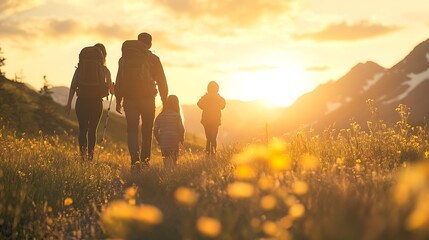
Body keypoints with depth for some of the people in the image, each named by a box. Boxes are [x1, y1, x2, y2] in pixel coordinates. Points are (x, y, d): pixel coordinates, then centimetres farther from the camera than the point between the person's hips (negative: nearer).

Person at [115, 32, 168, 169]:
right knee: (147, 131, 14)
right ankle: (144, 160, 16)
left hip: (129, 100, 0)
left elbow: (119, 80, 5)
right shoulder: (154, 59, 1)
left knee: (132, 130, -1)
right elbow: (162, 82, 2)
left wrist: (118, 101, 10)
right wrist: (165, 101, 8)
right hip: (148, 99, 0)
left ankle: (135, 160, -18)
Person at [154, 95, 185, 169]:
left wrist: (159, 140, 15)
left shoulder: (160, 116, 5)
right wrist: (182, 139, 7)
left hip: (163, 143, 2)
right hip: (174, 142, -2)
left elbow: (155, 130, 2)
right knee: (174, 160, 7)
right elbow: (181, 129, -9)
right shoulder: (177, 115, -4)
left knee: (166, 159, 10)